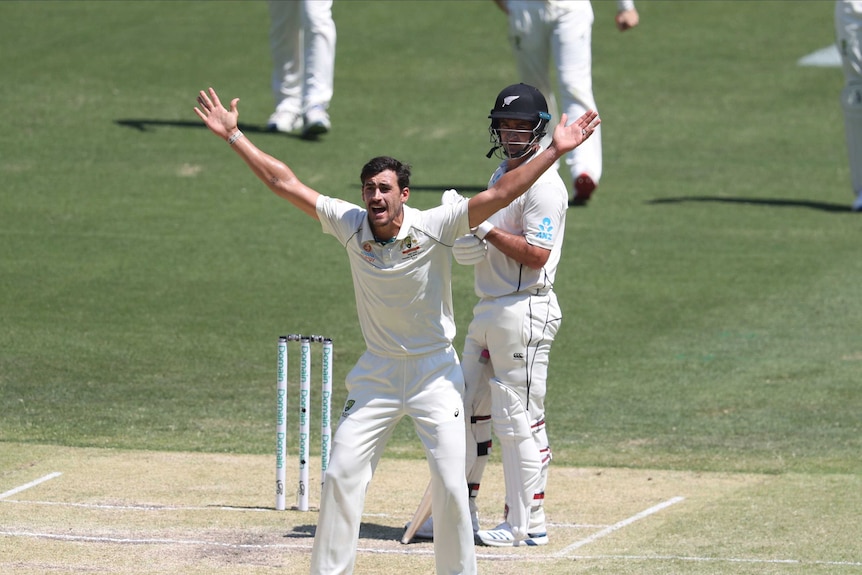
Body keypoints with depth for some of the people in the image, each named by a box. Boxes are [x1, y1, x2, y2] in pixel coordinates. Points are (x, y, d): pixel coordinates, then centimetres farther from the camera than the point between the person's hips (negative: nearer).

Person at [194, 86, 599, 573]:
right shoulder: (350, 224, -6)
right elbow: (284, 182, -2)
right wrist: (233, 135, -2)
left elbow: (499, 195, -22)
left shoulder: (435, 227, -15)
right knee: (342, 474, -1)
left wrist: (555, 152, -30)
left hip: (434, 372, -3)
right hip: (377, 373, 3)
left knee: (450, 482, -8)